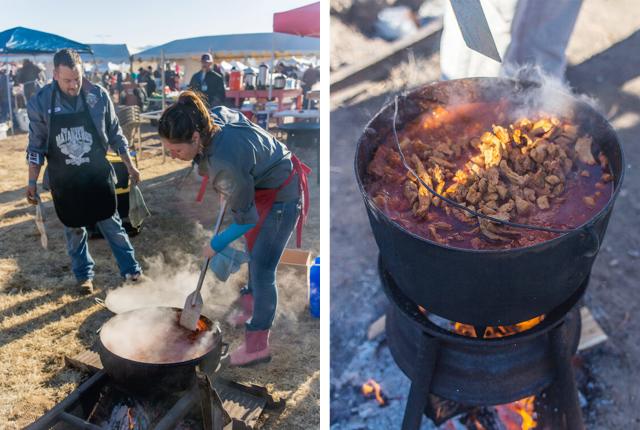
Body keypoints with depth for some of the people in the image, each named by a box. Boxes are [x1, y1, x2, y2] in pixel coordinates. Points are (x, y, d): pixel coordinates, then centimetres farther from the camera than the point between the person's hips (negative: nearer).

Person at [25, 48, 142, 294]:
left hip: (97, 174, 0)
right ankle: (84, 275, 32)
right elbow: (36, 146, -1)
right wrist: (32, 182, -1)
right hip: (64, 180, 1)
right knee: (74, 230, 14)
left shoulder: (98, 96, -10)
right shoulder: (40, 102, -10)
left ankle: (131, 271, 22)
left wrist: (129, 165, 4)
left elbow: (114, 134, 2)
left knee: (112, 225, 9)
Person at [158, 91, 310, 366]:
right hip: (265, 182, 9)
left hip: (283, 196, -9)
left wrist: (215, 245, -7)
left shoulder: (226, 163, -39)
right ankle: (252, 307, 45)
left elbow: (245, 220, -25)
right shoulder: (214, 115, -17)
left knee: (261, 269, -3)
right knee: (255, 252, 23)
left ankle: (257, 346, 12)